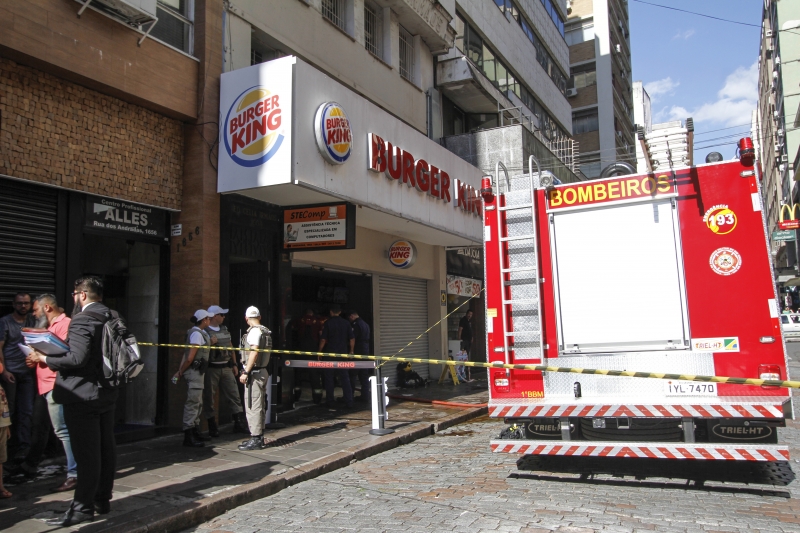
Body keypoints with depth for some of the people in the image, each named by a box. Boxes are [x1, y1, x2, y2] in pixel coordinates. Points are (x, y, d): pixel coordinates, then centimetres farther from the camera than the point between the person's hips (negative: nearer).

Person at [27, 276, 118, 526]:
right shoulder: (112, 318, 8)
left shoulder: (81, 320, -17)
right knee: (105, 448, 12)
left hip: (82, 395, -8)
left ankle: (82, 508, 4)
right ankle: (102, 499, 22)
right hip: (107, 393, 8)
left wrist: (45, 358, -11)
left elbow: (77, 358, -25)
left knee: (86, 453, -3)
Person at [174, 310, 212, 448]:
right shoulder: (197, 334, -14)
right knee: (193, 402, -8)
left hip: (198, 372, 10)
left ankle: (195, 431, 27)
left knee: (198, 403, 17)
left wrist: (180, 371, 7)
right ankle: (188, 436, -6)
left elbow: (186, 355, 12)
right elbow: (190, 358, -19)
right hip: (194, 372, -10)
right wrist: (180, 372, -8)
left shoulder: (199, 333, 16)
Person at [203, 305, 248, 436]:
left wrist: (234, 364, 17)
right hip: (211, 369, -6)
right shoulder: (204, 331, -7)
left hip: (226, 368, 6)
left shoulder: (225, 330, 15)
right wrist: (209, 343, -23)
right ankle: (212, 428, 12)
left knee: (234, 395, 4)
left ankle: (239, 423, 10)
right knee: (209, 398, 2)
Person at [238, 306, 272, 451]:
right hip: (262, 371, 10)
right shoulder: (265, 331, 15)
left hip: (254, 372, -10)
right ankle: (259, 437, 22)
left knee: (253, 406, -7)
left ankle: (255, 439, -4)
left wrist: (246, 372, -22)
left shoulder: (254, 331, -12)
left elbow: (254, 351, -22)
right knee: (259, 406, 14)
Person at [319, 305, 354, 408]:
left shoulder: (328, 323, -6)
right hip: (343, 353, 3)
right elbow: (352, 338, 4)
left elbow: (323, 339, -10)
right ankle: (349, 401, 3)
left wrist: (320, 351, 1)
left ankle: (330, 401, 9)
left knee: (329, 378, 7)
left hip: (330, 353, -3)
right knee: (345, 378, 6)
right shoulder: (345, 323, 4)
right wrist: (351, 351, 15)